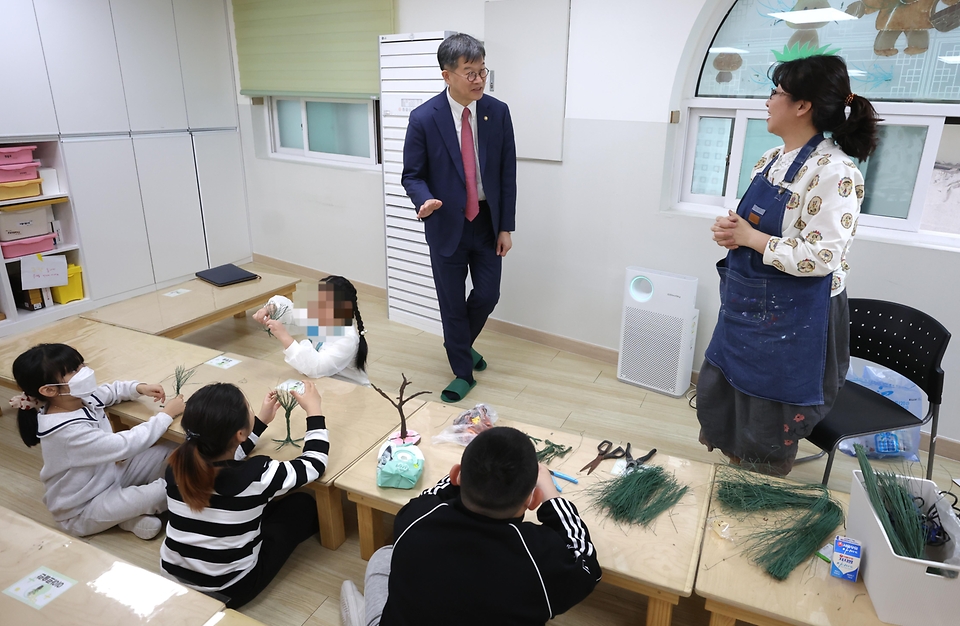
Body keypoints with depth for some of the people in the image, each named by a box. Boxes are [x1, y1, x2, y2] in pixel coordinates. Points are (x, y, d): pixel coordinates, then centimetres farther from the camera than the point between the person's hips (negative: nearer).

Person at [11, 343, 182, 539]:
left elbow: (112, 390, 12)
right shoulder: (68, 431, -35)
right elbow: (125, 446, -36)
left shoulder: (79, 398, -9)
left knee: (171, 452, -4)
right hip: (82, 511, -8)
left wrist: (140, 388, -9)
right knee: (164, 490, -25)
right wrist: (167, 414, -28)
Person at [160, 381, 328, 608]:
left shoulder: (178, 465, -14)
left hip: (173, 575, 5)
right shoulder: (256, 476, -30)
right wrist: (313, 410, -1)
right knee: (302, 505, 12)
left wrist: (262, 421, 14)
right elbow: (315, 462, -11)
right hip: (227, 591, -5)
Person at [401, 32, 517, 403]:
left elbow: (507, 173, 0)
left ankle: (462, 344, 40)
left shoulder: (498, 112, -4)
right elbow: (412, 175, -4)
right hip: (447, 225, -2)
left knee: (487, 296, 8)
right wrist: (424, 200, -28)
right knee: (452, 303, 7)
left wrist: (506, 227, -1)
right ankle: (463, 372, 27)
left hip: (487, 222, 2)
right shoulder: (424, 118, -11)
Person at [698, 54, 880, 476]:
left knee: (767, 432, 8)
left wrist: (750, 238, -18)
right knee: (717, 397, 20)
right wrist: (730, 231, -4)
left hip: (792, 320, -9)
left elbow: (819, 257, -25)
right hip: (746, 307, 9)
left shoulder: (833, 171, -19)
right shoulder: (772, 159, 7)